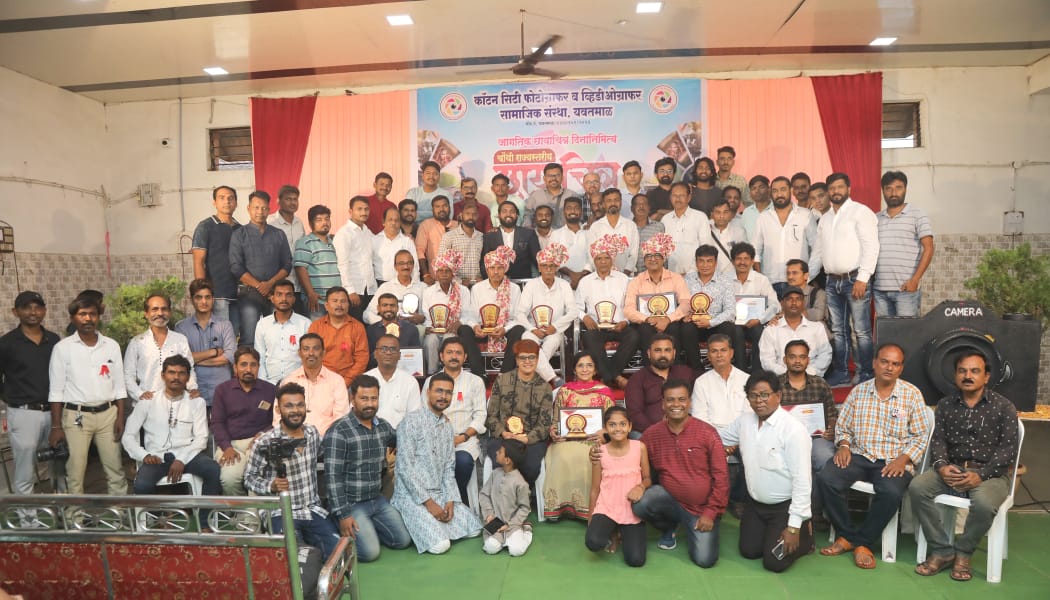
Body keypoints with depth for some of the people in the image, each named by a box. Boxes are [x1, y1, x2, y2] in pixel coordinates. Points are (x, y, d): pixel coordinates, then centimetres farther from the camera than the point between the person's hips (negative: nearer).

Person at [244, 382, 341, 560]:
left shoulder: (313, 432, 1)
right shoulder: (264, 443, -14)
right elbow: (249, 478, -4)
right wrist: (271, 485, -21)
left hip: (314, 509, 5)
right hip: (282, 513, -4)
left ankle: (308, 538, 16)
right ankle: (296, 539, 5)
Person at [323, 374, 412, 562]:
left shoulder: (383, 426, 3)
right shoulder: (339, 431, -17)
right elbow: (333, 477, -19)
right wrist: (343, 515, -21)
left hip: (378, 500, 7)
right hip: (351, 504, -6)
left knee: (403, 540, 5)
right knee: (370, 552, -16)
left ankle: (367, 527, 23)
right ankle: (344, 534, 12)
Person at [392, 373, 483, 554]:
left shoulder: (447, 425, 9)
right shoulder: (412, 421, -14)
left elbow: (448, 468, 9)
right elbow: (405, 468, -18)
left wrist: (450, 499, -5)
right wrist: (428, 502, -17)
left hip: (440, 494, 7)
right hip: (411, 495, -7)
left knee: (474, 529, 1)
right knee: (440, 544, -22)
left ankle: (429, 525, 16)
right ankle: (414, 523, 6)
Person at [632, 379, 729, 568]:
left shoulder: (707, 433, -10)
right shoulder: (651, 434, -4)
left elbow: (721, 476, -8)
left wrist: (711, 512, -10)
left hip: (702, 509, -2)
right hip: (670, 501, 2)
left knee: (705, 559, -15)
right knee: (640, 504, -26)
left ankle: (693, 530, 20)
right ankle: (668, 528, 8)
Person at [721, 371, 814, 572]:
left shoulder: (793, 429, -23)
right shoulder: (744, 420, -4)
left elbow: (802, 480, -22)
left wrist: (794, 526, -21)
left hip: (785, 506, -6)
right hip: (755, 503, 6)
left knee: (774, 561, -8)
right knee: (749, 551, 6)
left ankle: (804, 534, 19)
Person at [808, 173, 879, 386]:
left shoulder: (860, 212, -3)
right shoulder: (825, 219, 18)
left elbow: (871, 247, -11)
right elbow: (818, 252, 22)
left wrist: (862, 279, -18)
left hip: (855, 279, -7)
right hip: (833, 281, 7)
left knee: (861, 331, -4)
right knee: (838, 331, 12)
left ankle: (865, 375, 4)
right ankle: (840, 372, 19)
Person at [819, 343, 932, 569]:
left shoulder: (912, 394, 3)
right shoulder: (858, 391, 9)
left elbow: (921, 435, 2)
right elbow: (842, 426, 14)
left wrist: (903, 459, -12)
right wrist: (844, 444, -7)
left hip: (893, 461, -2)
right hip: (858, 455, 2)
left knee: (891, 492, -34)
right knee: (826, 479, -24)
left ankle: (863, 542, -11)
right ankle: (847, 535, -5)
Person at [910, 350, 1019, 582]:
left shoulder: (1003, 407, 2)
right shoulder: (945, 405, 12)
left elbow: (1008, 448, -6)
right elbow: (938, 440, 7)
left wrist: (981, 475, -20)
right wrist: (941, 465, -15)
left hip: (991, 472, -3)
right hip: (952, 469, 3)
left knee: (983, 503, -36)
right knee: (917, 487, -25)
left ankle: (963, 553, -8)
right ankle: (941, 550, -13)